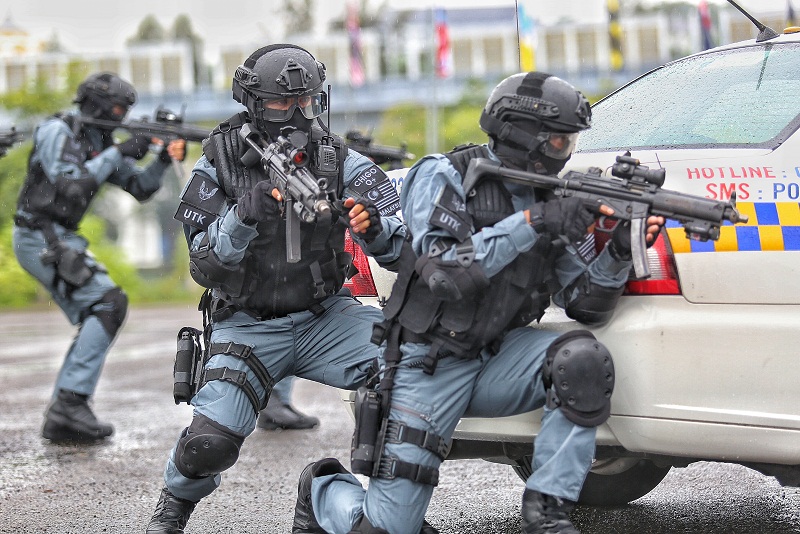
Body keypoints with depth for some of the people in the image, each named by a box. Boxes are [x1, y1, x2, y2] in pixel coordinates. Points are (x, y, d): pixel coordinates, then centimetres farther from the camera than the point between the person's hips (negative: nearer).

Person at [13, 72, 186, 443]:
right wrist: (118, 153, -19)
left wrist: (164, 159, -6)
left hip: (61, 239, 9)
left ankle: (61, 418, 4)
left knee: (95, 320, 5)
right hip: (40, 238, -9)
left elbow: (140, 188, 12)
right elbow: (70, 185, -23)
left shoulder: (101, 143, 14)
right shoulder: (57, 131, -11)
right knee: (109, 303, -18)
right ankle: (71, 402, -21)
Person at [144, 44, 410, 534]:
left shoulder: (338, 161, -4)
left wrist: (374, 228, -32)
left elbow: (405, 249, -9)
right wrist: (243, 217, -29)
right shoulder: (219, 167, -6)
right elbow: (205, 268, -11)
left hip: (324, 317, 2)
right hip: (249, 325, -1)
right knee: (210, 441, -21)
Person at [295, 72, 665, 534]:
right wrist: (532, 224, -29)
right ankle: (321, 490, 26)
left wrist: (621, 252, -19)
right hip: (430, 368, -4)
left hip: (498, 361, 5)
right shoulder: (445, 176, -11)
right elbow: (445, 273, -25)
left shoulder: (553, 201, 4)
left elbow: (586, 303, 1)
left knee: (583, 360, -27)